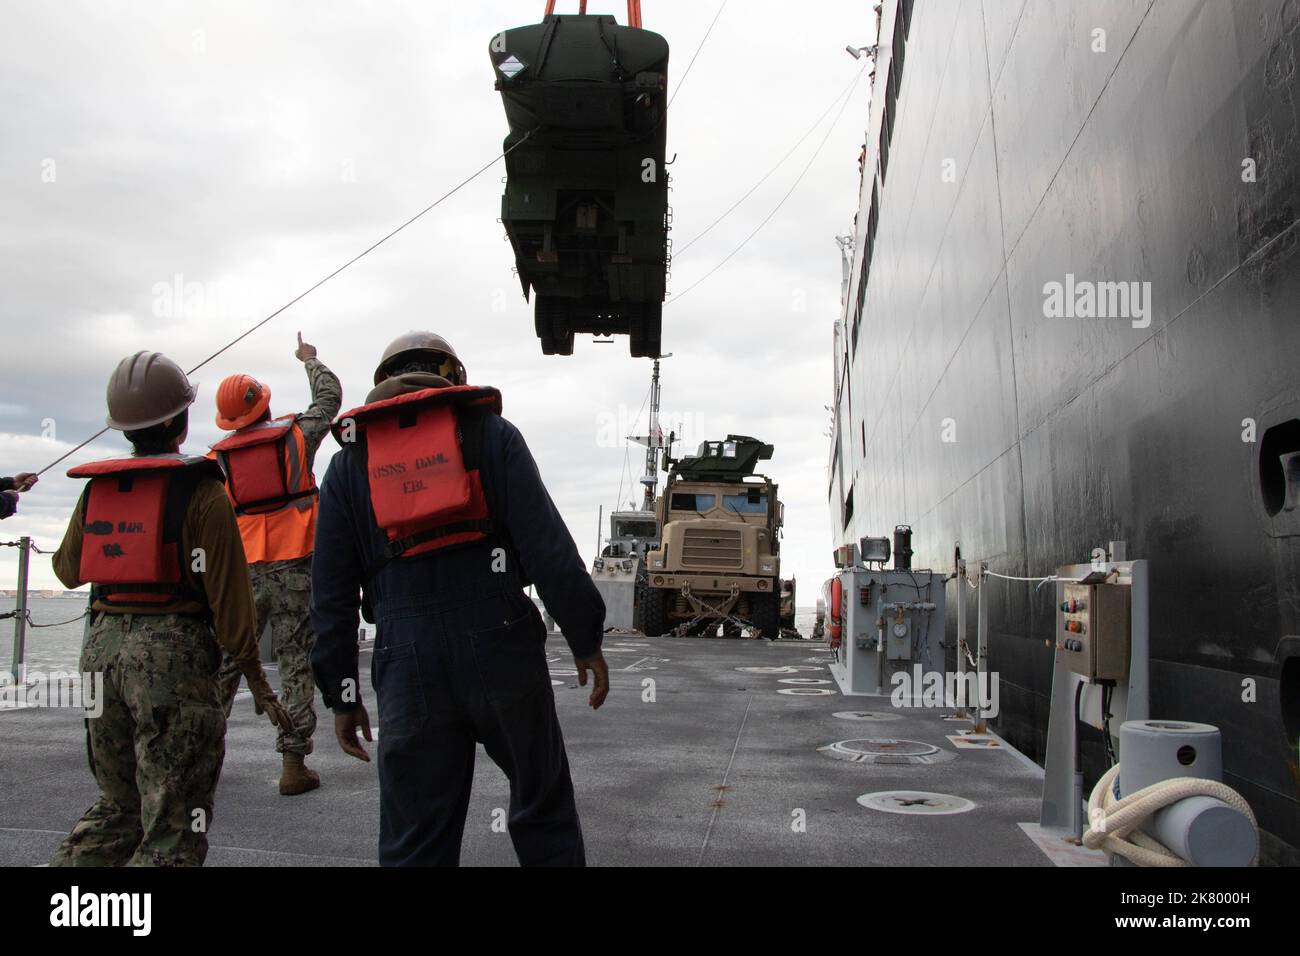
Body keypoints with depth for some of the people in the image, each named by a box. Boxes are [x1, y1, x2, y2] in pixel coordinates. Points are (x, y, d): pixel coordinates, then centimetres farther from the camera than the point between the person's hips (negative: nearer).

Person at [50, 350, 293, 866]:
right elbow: (226, 593, -10)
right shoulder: (201, 491, -8)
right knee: (173, 823, 1)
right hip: (173, 651, -6)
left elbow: (67, 570, 22)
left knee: (119, 805, 23)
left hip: (102, 645, 6)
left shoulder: (95, 488, 8)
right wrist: (255, 677, -3)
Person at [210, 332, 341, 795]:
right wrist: (311, 360, 36)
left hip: (242, 571, 2)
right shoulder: (294, 434, 4)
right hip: (295, 566, -2)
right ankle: (293, 763, 1)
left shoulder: (217, 458, 8)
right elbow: (330, 398, 21)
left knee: (225, 661, 12)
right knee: (296, 665, 1)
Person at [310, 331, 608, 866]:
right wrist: (586, 641, 2)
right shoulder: (490, 432, 7)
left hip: (407, 661, 2)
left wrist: (341, 696, 14)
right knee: (542, 805, 18)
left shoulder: (349, 461, 13)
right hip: (501, 645, -1)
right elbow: (547, 544, -4)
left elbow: (331, 593, 9)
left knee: (415, 844, 11)